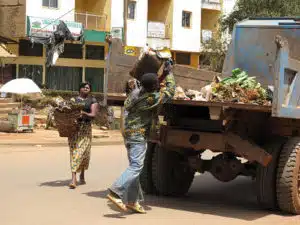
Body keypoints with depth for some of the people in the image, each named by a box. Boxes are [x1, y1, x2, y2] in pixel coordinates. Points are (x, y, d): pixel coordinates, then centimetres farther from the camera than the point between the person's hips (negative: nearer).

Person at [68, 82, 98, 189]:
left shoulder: (93, 101, 10)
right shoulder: (74, 99, 13)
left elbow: (93, 115, -2)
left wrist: (84, 114, -20)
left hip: (86, 128, 0)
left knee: (83, 151, 1)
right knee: (74, 151, -7)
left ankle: (82, 174, 25)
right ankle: (74, 178, -13)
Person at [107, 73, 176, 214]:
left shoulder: (135, 92, 5)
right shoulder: (152, 98, -15)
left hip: (128, 133, 9)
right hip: (139, 135, -9)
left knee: (134, 166, 12)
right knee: (136, 166, -11)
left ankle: (132, 201, 14)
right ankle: (115, 192, -24)